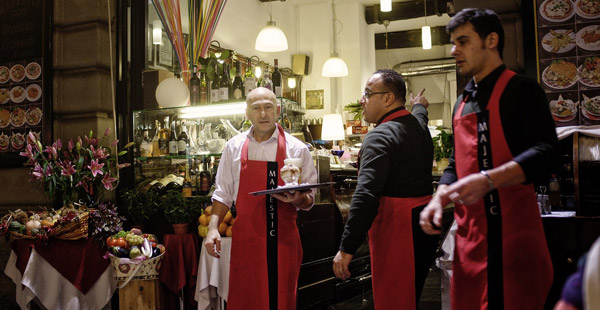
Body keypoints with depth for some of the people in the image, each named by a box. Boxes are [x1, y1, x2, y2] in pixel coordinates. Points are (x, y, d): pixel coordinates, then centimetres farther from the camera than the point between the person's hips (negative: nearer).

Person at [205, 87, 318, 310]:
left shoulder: (296, 149, -1)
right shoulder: (234, 147, 6)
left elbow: (308, 201, 2)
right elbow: (223, 193, 10)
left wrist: (298, 200, -20)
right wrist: (213, 227, -1)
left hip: (283, 239, -1)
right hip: (245, 239, 1)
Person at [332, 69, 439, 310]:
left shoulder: (380, 136, -17)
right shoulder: (419, 125, 11)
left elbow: (366, 195, -26)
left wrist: (346, 248, -26)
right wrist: (419, 105, 64)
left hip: (395, 229, -9)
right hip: (424, 224, 10)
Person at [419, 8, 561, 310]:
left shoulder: (521, 90, -3)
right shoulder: (463, 103, 17)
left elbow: (547, 152, -16)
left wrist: (488, 180, -29)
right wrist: (439, 198, 3)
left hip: (513, 229, -6)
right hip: (469, 231, 6)